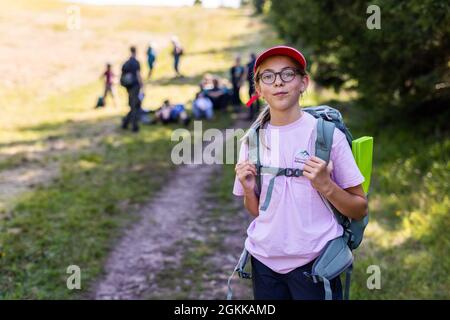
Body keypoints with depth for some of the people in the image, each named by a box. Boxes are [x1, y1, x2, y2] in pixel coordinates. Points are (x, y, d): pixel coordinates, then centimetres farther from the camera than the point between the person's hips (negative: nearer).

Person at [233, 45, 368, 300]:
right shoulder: (252, 139, 3)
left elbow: (360, 210, -4)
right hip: (264, 260, 4)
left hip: (315, 262, -3)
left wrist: (325, 185, -20)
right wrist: (249, 190, -7)